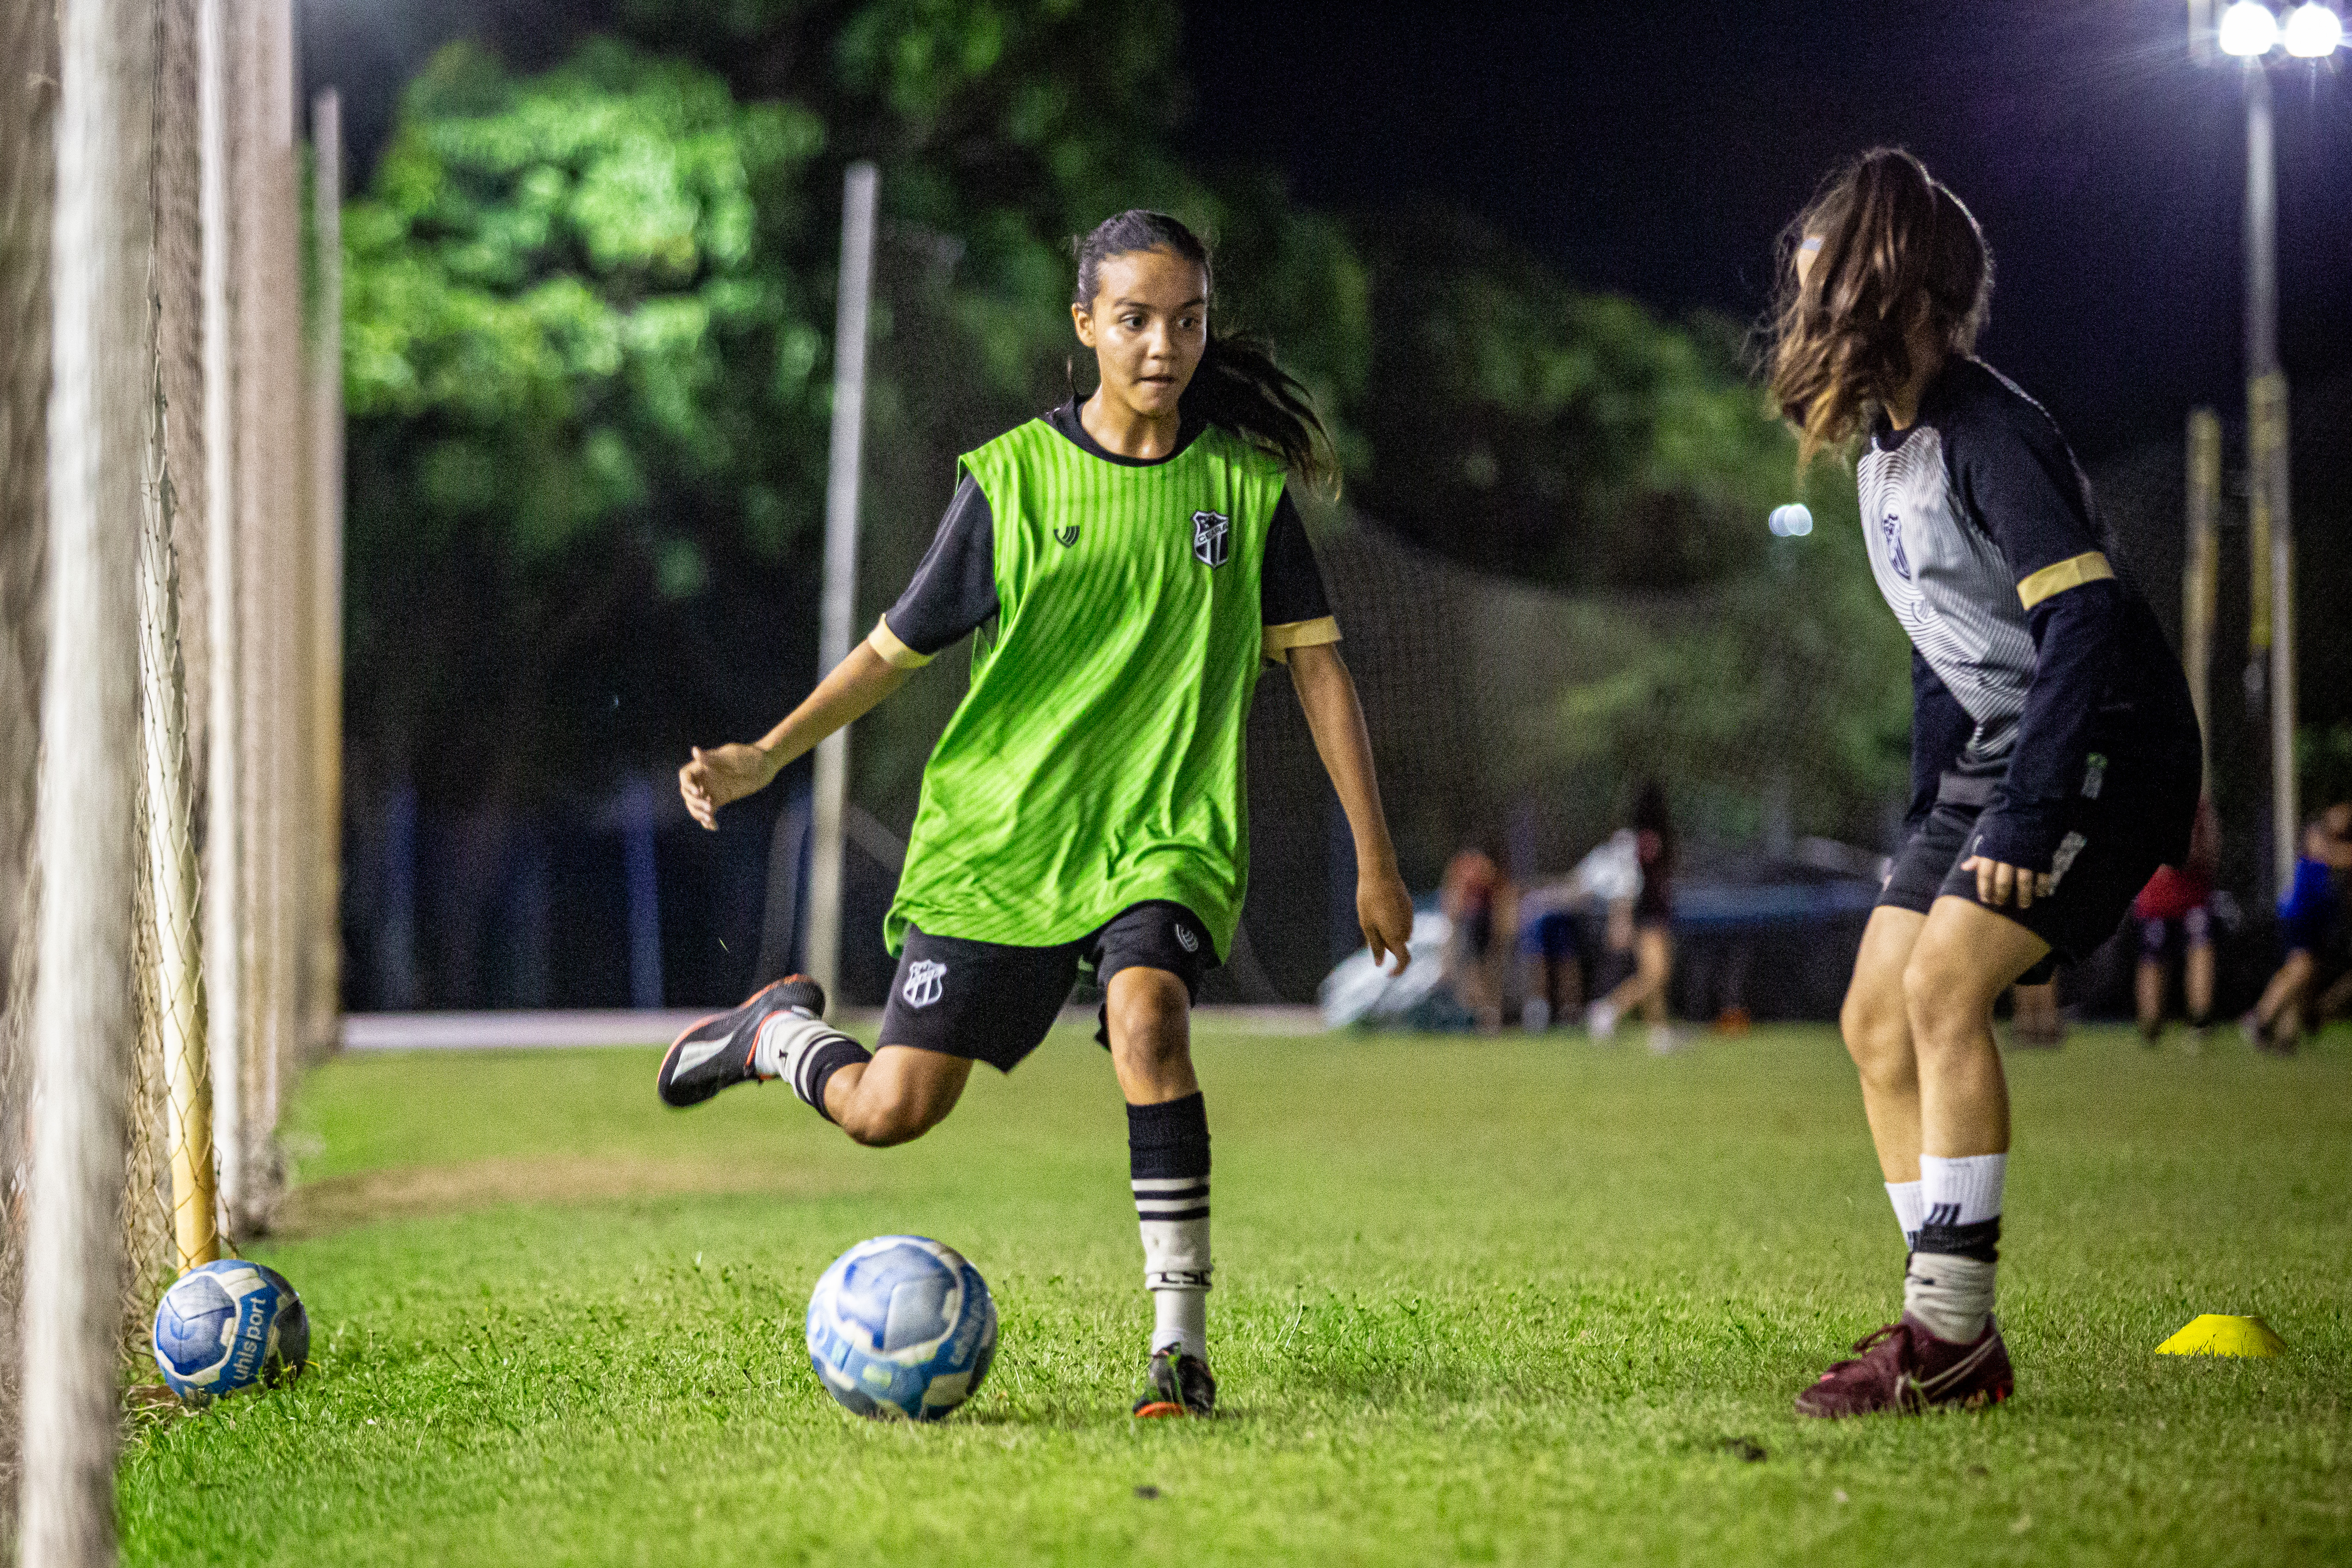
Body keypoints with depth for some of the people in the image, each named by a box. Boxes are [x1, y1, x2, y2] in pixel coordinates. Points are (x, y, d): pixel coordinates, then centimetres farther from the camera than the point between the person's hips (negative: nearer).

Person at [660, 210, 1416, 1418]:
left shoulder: (1244, 485, 2)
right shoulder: (1009, 477, -1)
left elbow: (1314, 664, 6)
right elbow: (899, 647, 6)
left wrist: (1375, 860, 4)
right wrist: (767, 756, -6)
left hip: (1166, 833, 0)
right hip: (998, 832, 0)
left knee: (1146, 1014, -31)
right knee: (891, 1111, -2)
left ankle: (1181, 1338, -24)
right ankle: (782, 1031, 33)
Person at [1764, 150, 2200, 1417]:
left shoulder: (1989, 435, -20)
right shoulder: (1881, 440, 10)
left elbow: (2091, 624, -28)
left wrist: (2028, 821, -32)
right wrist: (1931, 809, 17)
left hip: (2099, 751, -10)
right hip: (1989, 755, 10)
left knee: (1941, 986, -22)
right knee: (1877, 1022, 3)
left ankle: (1951, 1335, -18)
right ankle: (1952, 1342, 8)